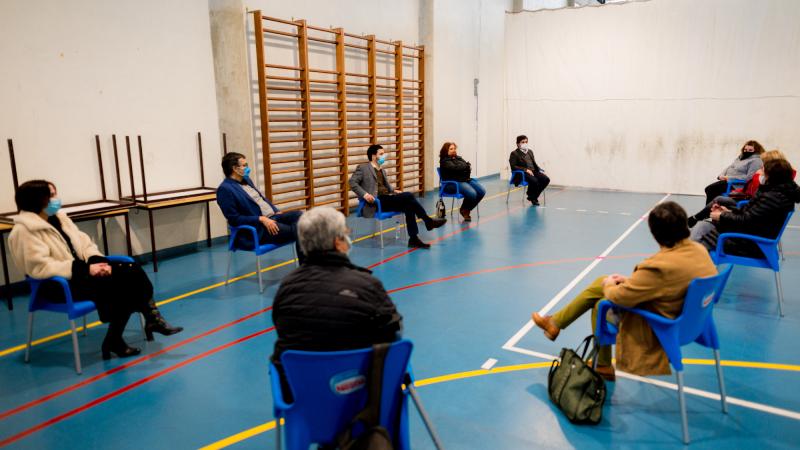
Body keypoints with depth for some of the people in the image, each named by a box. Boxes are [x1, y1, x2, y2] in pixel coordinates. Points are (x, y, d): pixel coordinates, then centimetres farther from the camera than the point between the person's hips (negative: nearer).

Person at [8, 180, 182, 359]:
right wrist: (86, 269, -25)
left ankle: (152, 319, -13)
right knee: (117, 285, -26)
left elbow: (83, 244, 12)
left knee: (133, 271, -15)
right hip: (57, 284, -7)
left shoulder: (58, 218, 12)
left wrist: (98, 262, -9)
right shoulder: (24, 231, -13)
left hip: (78, 271, 8)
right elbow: (40, 267, -22)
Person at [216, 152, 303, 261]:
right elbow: (234, 219, -16)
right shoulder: (225, 189, -11)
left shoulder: (246, 179, 16)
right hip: (257, 229, -8)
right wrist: (261, 219, -21)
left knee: (300, 215, -15)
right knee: (296, 230, -24)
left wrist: (277, 211, 9)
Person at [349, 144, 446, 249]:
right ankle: (428, 221, -10)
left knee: (408, 206, -22)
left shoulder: (382, 171, 25)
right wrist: (364, 194, -22)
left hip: (386, 199, 7)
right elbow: (352, 182, -8)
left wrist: (393, 191, 8)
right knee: (408, 196, -22)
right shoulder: (363, 168, 2)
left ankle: (414, 239, -21)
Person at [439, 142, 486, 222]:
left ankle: (466, 210, 2)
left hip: (465, 180, 8)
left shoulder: (458, 158, 21)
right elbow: (455, 168, -17)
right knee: (472, 193, -30)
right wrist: (467, 166, -4)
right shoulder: (444, 161, -2)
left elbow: (467, 166, 10)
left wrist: (467, 166, -13)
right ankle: (464, 210, 0)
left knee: (482, 191, -12)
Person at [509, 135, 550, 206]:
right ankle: (531, 197, -7)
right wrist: (526, 170, -20)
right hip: (521, 173, -7)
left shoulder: (530, 151, 21)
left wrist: (539, 169, 2)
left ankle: (534, 196, -3)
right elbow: (513, 167, -10)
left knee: (546, 179, -17)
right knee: (534, 181, -35)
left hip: (533, 171, 7)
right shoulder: (514, 154, 0)